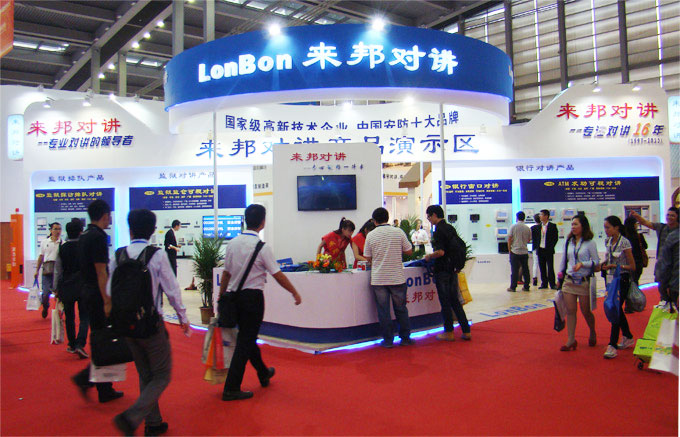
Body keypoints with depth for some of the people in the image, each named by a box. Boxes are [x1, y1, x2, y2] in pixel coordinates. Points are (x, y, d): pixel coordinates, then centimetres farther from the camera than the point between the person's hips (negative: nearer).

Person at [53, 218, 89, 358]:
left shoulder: (62, 248, -2)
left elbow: (58, 271, 3)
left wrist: (56, 289, 11)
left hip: (66, 287, 3)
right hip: (83, 287, -3)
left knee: (69, 317, 15)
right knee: (84, 317, 2)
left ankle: (72, 345, 23)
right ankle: (80, 344, -14)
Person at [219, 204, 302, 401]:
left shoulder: (233, 243, 2)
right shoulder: (262, 246, -14)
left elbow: (226, 272, 7)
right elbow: (278, 275, -11)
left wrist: (222, 296, 16)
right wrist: (295, 293, 0)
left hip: (234, 295, 7)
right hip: (252, 296, -7)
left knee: (247, 337, 21)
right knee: (245, 342, 1)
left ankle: (263, 373, 41)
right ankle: (231, 388, 2)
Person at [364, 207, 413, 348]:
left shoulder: (371, 235, -3)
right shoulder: (398, 232, -3)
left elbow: (368, 258, 4)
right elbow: (409, 251, 5)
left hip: (378, 279, -1)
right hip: (397, 278, 1)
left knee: (383, 311, 6)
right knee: (401, 309, 14)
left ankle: (388, 340, 11)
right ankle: (405, 338, 20)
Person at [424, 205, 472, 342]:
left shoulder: (439, 231, -15)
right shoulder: (451, 228, 11)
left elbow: (440, 252, -24)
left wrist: (429, 256, -6)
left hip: (442, 270, -8)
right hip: (453, 269, 8)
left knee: (445, 302, 2)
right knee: (455, 301, 14)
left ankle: (449, 332, 9)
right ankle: (466, 331, 14)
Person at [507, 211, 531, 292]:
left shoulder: (513, 227, -7)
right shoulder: (527, 228, 1)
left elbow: (509, 239, -7)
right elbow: (528, 240, 10)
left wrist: (509, 249, 4)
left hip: (515, 252, -3)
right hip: (524, 252, 3)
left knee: (514, 270, 0)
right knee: (525, 270, 9)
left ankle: (513, 287, 2)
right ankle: (526, 287, 13)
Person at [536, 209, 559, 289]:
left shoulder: (552, 226, -4)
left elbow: (555, 238, -5)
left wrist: (551, 247, -11)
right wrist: (537, 246, 3)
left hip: (549, 250, -4)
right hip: (540, 250, 4)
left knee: (550, 268, -3)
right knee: (542, 268, 7)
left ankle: (552, 284, 4)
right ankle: (544, 283, 15)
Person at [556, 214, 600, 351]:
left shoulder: (590, 243, -6)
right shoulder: (568, 242, 8)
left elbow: (596, 261, -7)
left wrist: (582, 264, -22)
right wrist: (560, 277, 14)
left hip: (584, 282, -4)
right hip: (569, 281, 4)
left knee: (586, 311, 7)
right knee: (570, 311, 1)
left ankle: (593, 333, 34)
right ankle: (571, 340, 6)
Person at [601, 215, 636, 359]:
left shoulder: (624, 243, -14)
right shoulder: (608, 241, 6)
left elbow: (632, 267, -11)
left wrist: (615, 266, -20)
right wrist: (604, 264, 0)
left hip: (621, 280, -7)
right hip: (610, 279, 7)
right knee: (617, 310, 15)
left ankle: (612, 345, -7)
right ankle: (628, 338, 32)